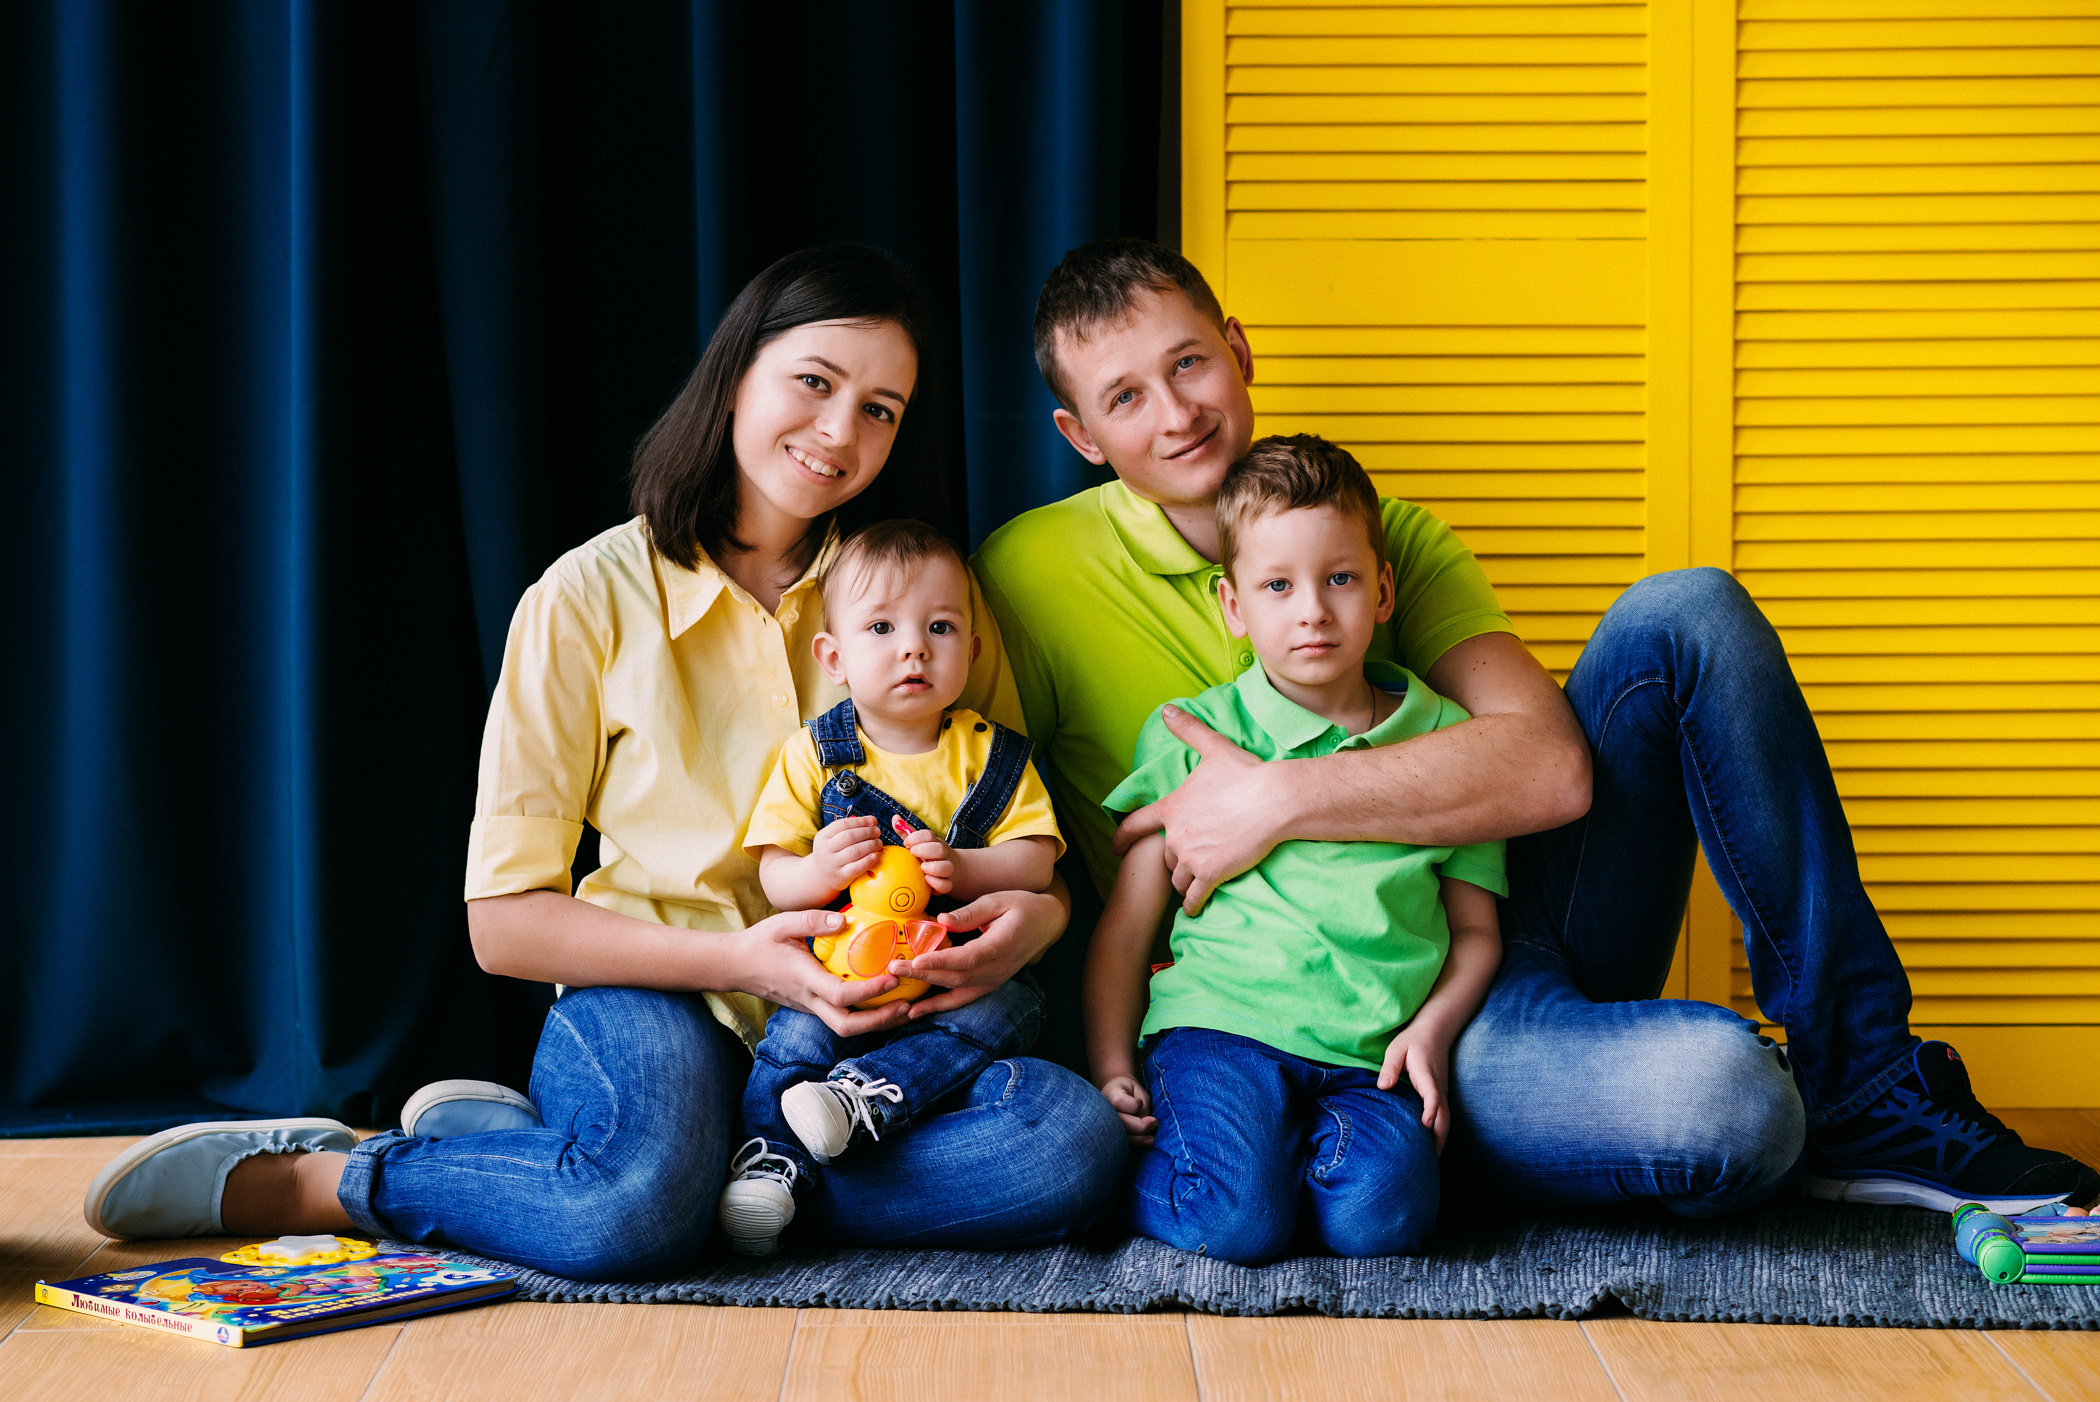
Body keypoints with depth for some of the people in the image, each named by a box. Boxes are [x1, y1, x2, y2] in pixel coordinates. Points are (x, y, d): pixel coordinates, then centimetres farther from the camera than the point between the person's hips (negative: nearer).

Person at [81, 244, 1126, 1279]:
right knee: (637, 1203, -39)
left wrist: (1036, 913, -13)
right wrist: (737, 958, -19)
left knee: (1076, 1141, -29)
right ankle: (288, 1179, -11)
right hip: (657, 1007, -4)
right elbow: (503, 921, -4)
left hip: (860, 1033, 4)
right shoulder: (597, 597, -3)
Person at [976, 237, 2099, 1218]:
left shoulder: (1386, 536, 8)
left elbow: (1551, 768, -9)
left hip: (1505, 923, 5)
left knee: (1685, 616, -17)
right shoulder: (1028, 577, -1)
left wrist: (1282, 798, -19)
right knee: (1722, 1093, -36)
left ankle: (1868, 1103, -11)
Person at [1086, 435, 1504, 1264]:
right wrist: (1110, 1068, 0)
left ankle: (1307, 1146, 4)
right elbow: (1125, 924, 11)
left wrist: (1433, 1026, -1)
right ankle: (1134, 1165, 5)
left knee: (1378, 1218, -27)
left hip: (1371, 1053, 1)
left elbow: (1475, 927, 18)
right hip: (1223, 1023, -1)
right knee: (1239, 1225, -26)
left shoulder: (1441, 740, 14)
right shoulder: (1192, 735, 10)